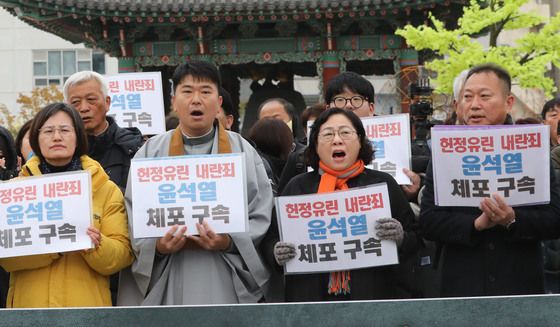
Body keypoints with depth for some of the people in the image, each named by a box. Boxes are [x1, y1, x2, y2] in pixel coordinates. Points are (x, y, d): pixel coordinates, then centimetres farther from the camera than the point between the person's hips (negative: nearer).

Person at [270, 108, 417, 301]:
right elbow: (272, 240, 10)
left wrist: (400, 238, -17)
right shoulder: (297, 187, 7)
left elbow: (414, 242, 4)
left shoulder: (384, 184, 5)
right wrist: (277, 254, -11)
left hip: (372, 294, -1)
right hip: (311, 296, 1)